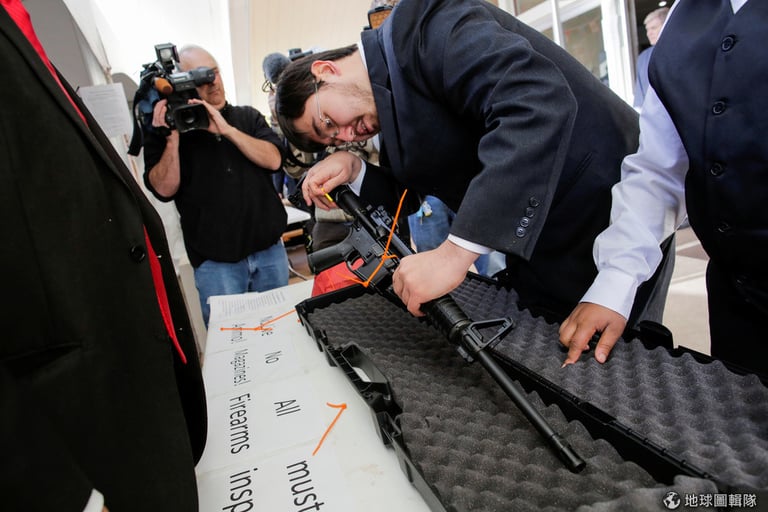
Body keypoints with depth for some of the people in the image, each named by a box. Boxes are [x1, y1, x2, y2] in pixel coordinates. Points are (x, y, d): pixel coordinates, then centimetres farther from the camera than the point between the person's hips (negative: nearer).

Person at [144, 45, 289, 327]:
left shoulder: (248, 117, 9)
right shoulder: (165, 128, 3)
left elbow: (273, 160, -7)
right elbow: (164, 189, -8)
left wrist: (227, 130, -17)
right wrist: (173, 138, -20)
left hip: (269, 251, 3)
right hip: (215, 263, -2)